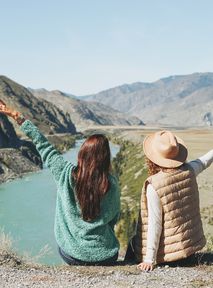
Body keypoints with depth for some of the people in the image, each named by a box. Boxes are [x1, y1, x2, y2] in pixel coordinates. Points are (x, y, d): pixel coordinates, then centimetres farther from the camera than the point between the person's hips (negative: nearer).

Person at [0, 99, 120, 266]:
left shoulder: (67, 173, -13)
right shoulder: (111, 184, -14)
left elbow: (44, 146, -4)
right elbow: (114, 219, -1)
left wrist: (18, 117, 5)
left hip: (70, 255, 3)